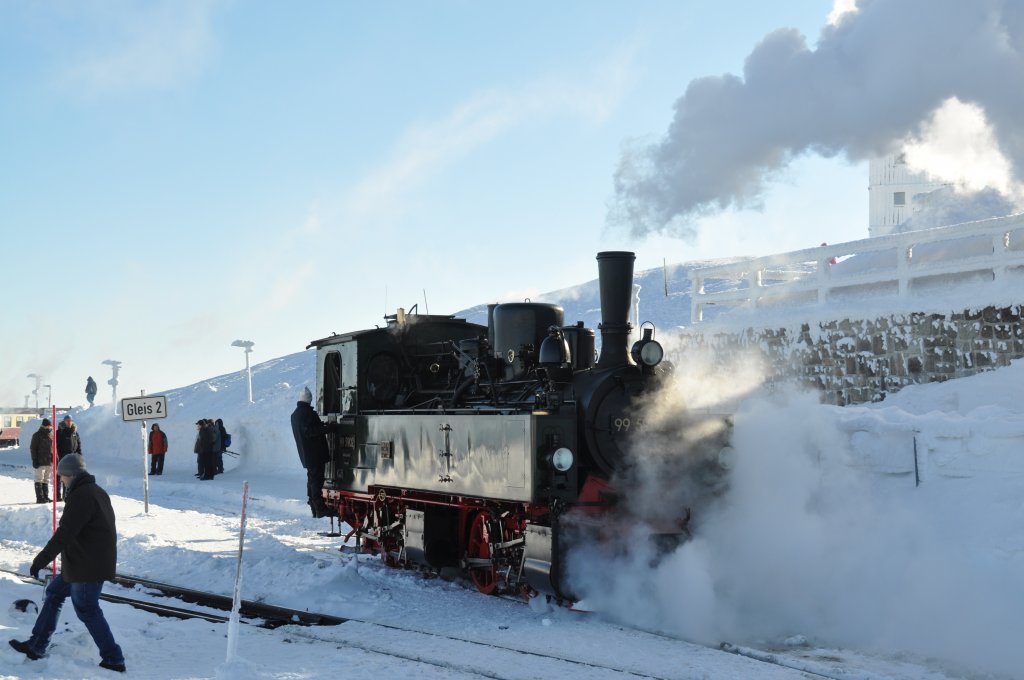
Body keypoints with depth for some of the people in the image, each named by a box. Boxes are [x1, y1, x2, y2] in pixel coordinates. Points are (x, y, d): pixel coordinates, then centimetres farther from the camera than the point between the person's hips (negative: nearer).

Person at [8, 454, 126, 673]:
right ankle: (36, 646, 27)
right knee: (54, 593, 19)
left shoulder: (81, 496, -20)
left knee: (87, 609, -2)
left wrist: (40, 561, -20)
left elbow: (64, 533, -24)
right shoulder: (97, 491, 13)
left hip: (87, 566, -10)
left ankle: (113, 660, 3)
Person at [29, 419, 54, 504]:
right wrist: (35, 460, -13)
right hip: (40, 462, -6)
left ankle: (46, 497, 15)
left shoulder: (51, 435, 13)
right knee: (39, 479, -3)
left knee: (46, 480, 11)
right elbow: (33, 448, -7)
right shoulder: (37, 435, -5)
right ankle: (40, 498, -3)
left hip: (49, 462, 6)